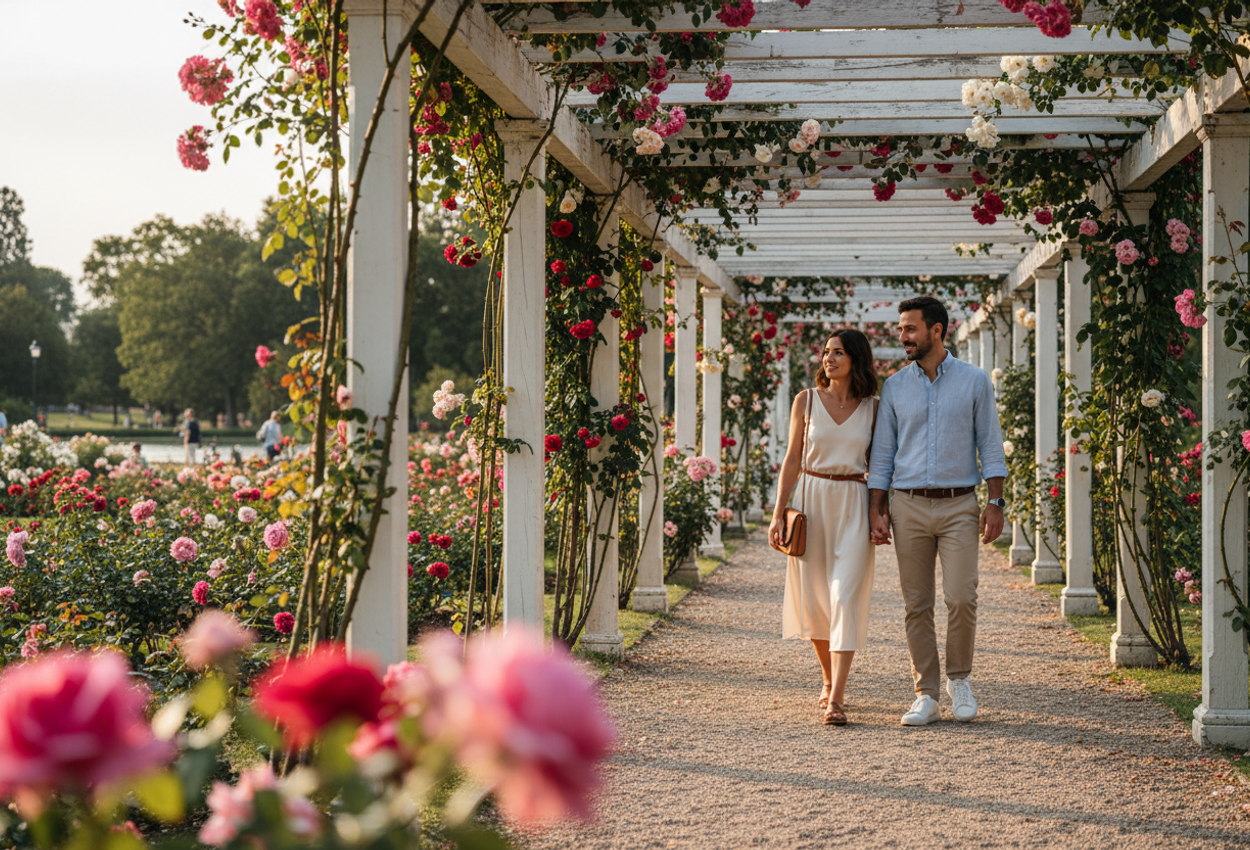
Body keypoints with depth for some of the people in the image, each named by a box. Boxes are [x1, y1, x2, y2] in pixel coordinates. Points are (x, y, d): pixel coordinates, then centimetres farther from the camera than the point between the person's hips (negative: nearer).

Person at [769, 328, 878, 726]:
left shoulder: (873, 407, 3)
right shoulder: (807, 401, 3)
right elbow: (792, 460, 5)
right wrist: (779, 513, 0)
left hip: (854, 505, -1)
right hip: (811, 499, 2)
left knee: (845, 596, -12)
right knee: (814, 597, 7)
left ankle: (836, 699, -16)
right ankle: (828, 680, 29)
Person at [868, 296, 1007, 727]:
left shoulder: (974, 381, 3)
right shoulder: (894, 386, 8)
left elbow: (990, 445, 3)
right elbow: (882, 453, 10)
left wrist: (996, 503, -4)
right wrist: (876, 511, 3)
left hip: (959, 505, -2)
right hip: (909, 507, 2)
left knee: (961, 598, -11)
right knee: (917, 606, 1)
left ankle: (959, 678, 12)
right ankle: (926, 696, 8)